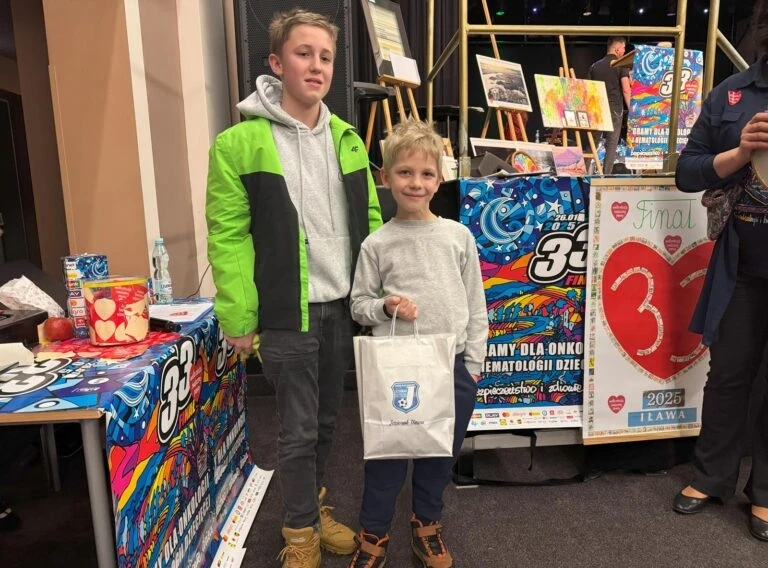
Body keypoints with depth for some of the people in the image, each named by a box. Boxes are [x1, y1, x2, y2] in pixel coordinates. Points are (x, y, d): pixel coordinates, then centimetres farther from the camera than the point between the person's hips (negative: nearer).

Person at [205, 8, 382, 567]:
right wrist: (238, 319, -12)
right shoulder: (239, 143, -9)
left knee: (326, 421, 19)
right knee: (298, 428, 7)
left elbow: (370, 222, 11)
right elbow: (228, 236, -10)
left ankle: (315, 509, 41)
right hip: (287, 314, -5)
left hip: (342, 307, 5)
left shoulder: (347, 139, 8)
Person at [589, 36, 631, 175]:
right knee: (612, 144, 0)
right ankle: (606, 174, -3)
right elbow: (626, 91, -8)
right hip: (614, 109, -4)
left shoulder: (595, 66, 11)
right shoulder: (621, 65, -2)